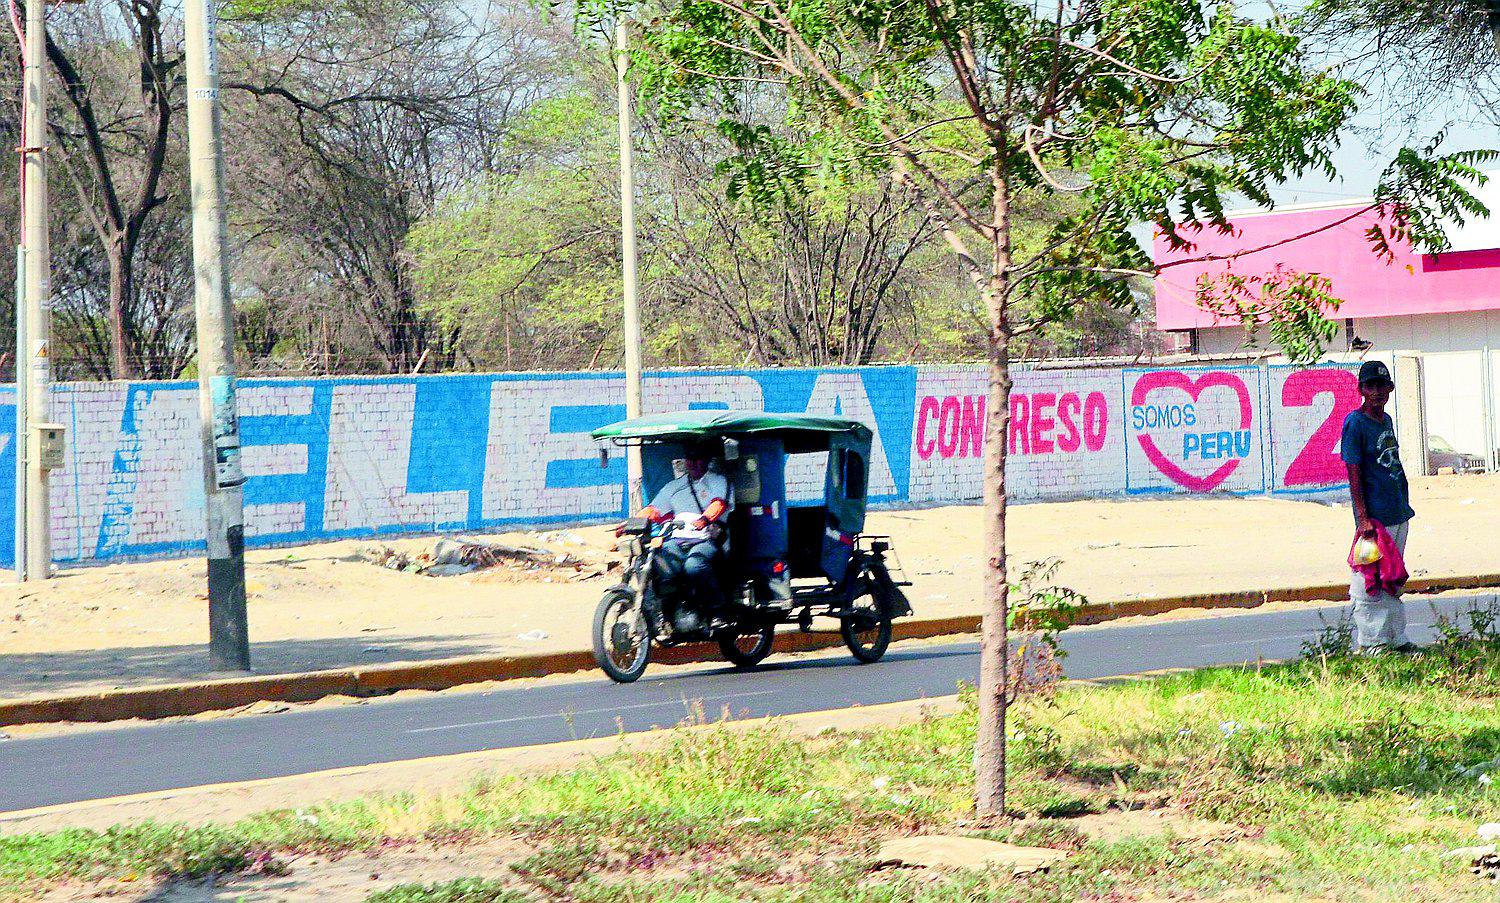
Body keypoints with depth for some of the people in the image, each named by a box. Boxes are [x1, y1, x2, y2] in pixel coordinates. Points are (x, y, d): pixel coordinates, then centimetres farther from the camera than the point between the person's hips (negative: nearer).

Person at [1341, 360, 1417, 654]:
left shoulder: (1386, 420, 12)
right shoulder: (1355, 423, -12)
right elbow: (1354, 473, -15)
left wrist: (1404, 504, 20)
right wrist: (1363, 517, -20)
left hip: (1399, 513, 9)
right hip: (1374, 516, -9)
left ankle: (1397, 638, 23)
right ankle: (1370, 641, 4)